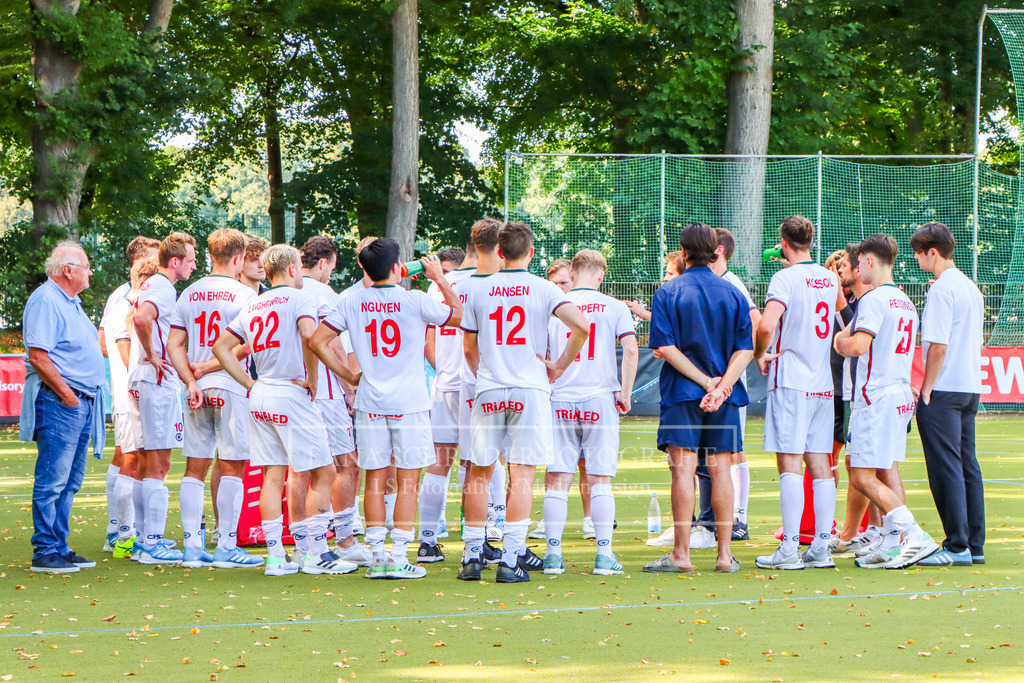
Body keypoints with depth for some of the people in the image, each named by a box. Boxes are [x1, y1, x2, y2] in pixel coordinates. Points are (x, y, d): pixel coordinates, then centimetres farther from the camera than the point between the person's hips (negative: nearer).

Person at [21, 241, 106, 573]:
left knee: (71, 480, 12)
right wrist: (65, 393, -18)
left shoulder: (70, 303, 20)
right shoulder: (45, 301, -12)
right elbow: (37, 356, -19)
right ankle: (45, 552, -7)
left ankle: (59, 547, 17)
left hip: (81, 402, 10)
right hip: (59, 401, -10)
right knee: (52, 479, -8)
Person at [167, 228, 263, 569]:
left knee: (195, 468, 8)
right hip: (230, 388, -5)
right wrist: (208, 367, -5)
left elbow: (174, 344, 4)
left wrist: (191, 380, -1)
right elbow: (245, 346, -13)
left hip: (197, 390, 5)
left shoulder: (189, 294, 10)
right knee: (232, 467, 0)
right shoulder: (244, 294, -6)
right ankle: (226, 547, -1)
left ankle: (192, 546, 6)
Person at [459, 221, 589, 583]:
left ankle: (473, 554, 12)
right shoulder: (543, 289, -2)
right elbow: (581, 326, -14)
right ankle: (512, 558, -7)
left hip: (488, 391, 2)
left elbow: (469, 349, 13)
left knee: (479, 472, 11)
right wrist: (559, 366, -2)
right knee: (522, 474, -2)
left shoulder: (479, 292, 6)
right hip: (530, 390, -2)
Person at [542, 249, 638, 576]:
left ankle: (553, 553, 1)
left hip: (560, 401, 1)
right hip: (600, 401, -1)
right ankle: (604, 555, -1)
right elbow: (631, 350, -8)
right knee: (600, 480, 2)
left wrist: (545, 386, 17)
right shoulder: (614, 307, 2)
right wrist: (625, 392, 0)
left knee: (557, 480, 4)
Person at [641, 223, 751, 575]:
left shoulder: (668, 292, -3)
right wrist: (720, 385, -10)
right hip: (726, 393, 3)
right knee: (721, 469, 6)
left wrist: (705, 380, -10)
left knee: (683, 468, -4)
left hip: (682, 391, -3)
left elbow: (665, 347, -11)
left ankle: (681, 554, -5)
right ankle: (725, 554, 6)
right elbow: (744, 350, -1)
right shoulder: (733, 294, 6)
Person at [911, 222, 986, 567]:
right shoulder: (972, 288, 14)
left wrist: (926, 391, -12)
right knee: (967, 465, 11)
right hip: (971, 389, 9)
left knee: (946, 468, -6)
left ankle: (957, 547, -7)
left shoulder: (941, 289, -14)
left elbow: (938, 346, -18)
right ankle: (975, 544, 12)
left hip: (944, 391, -9)